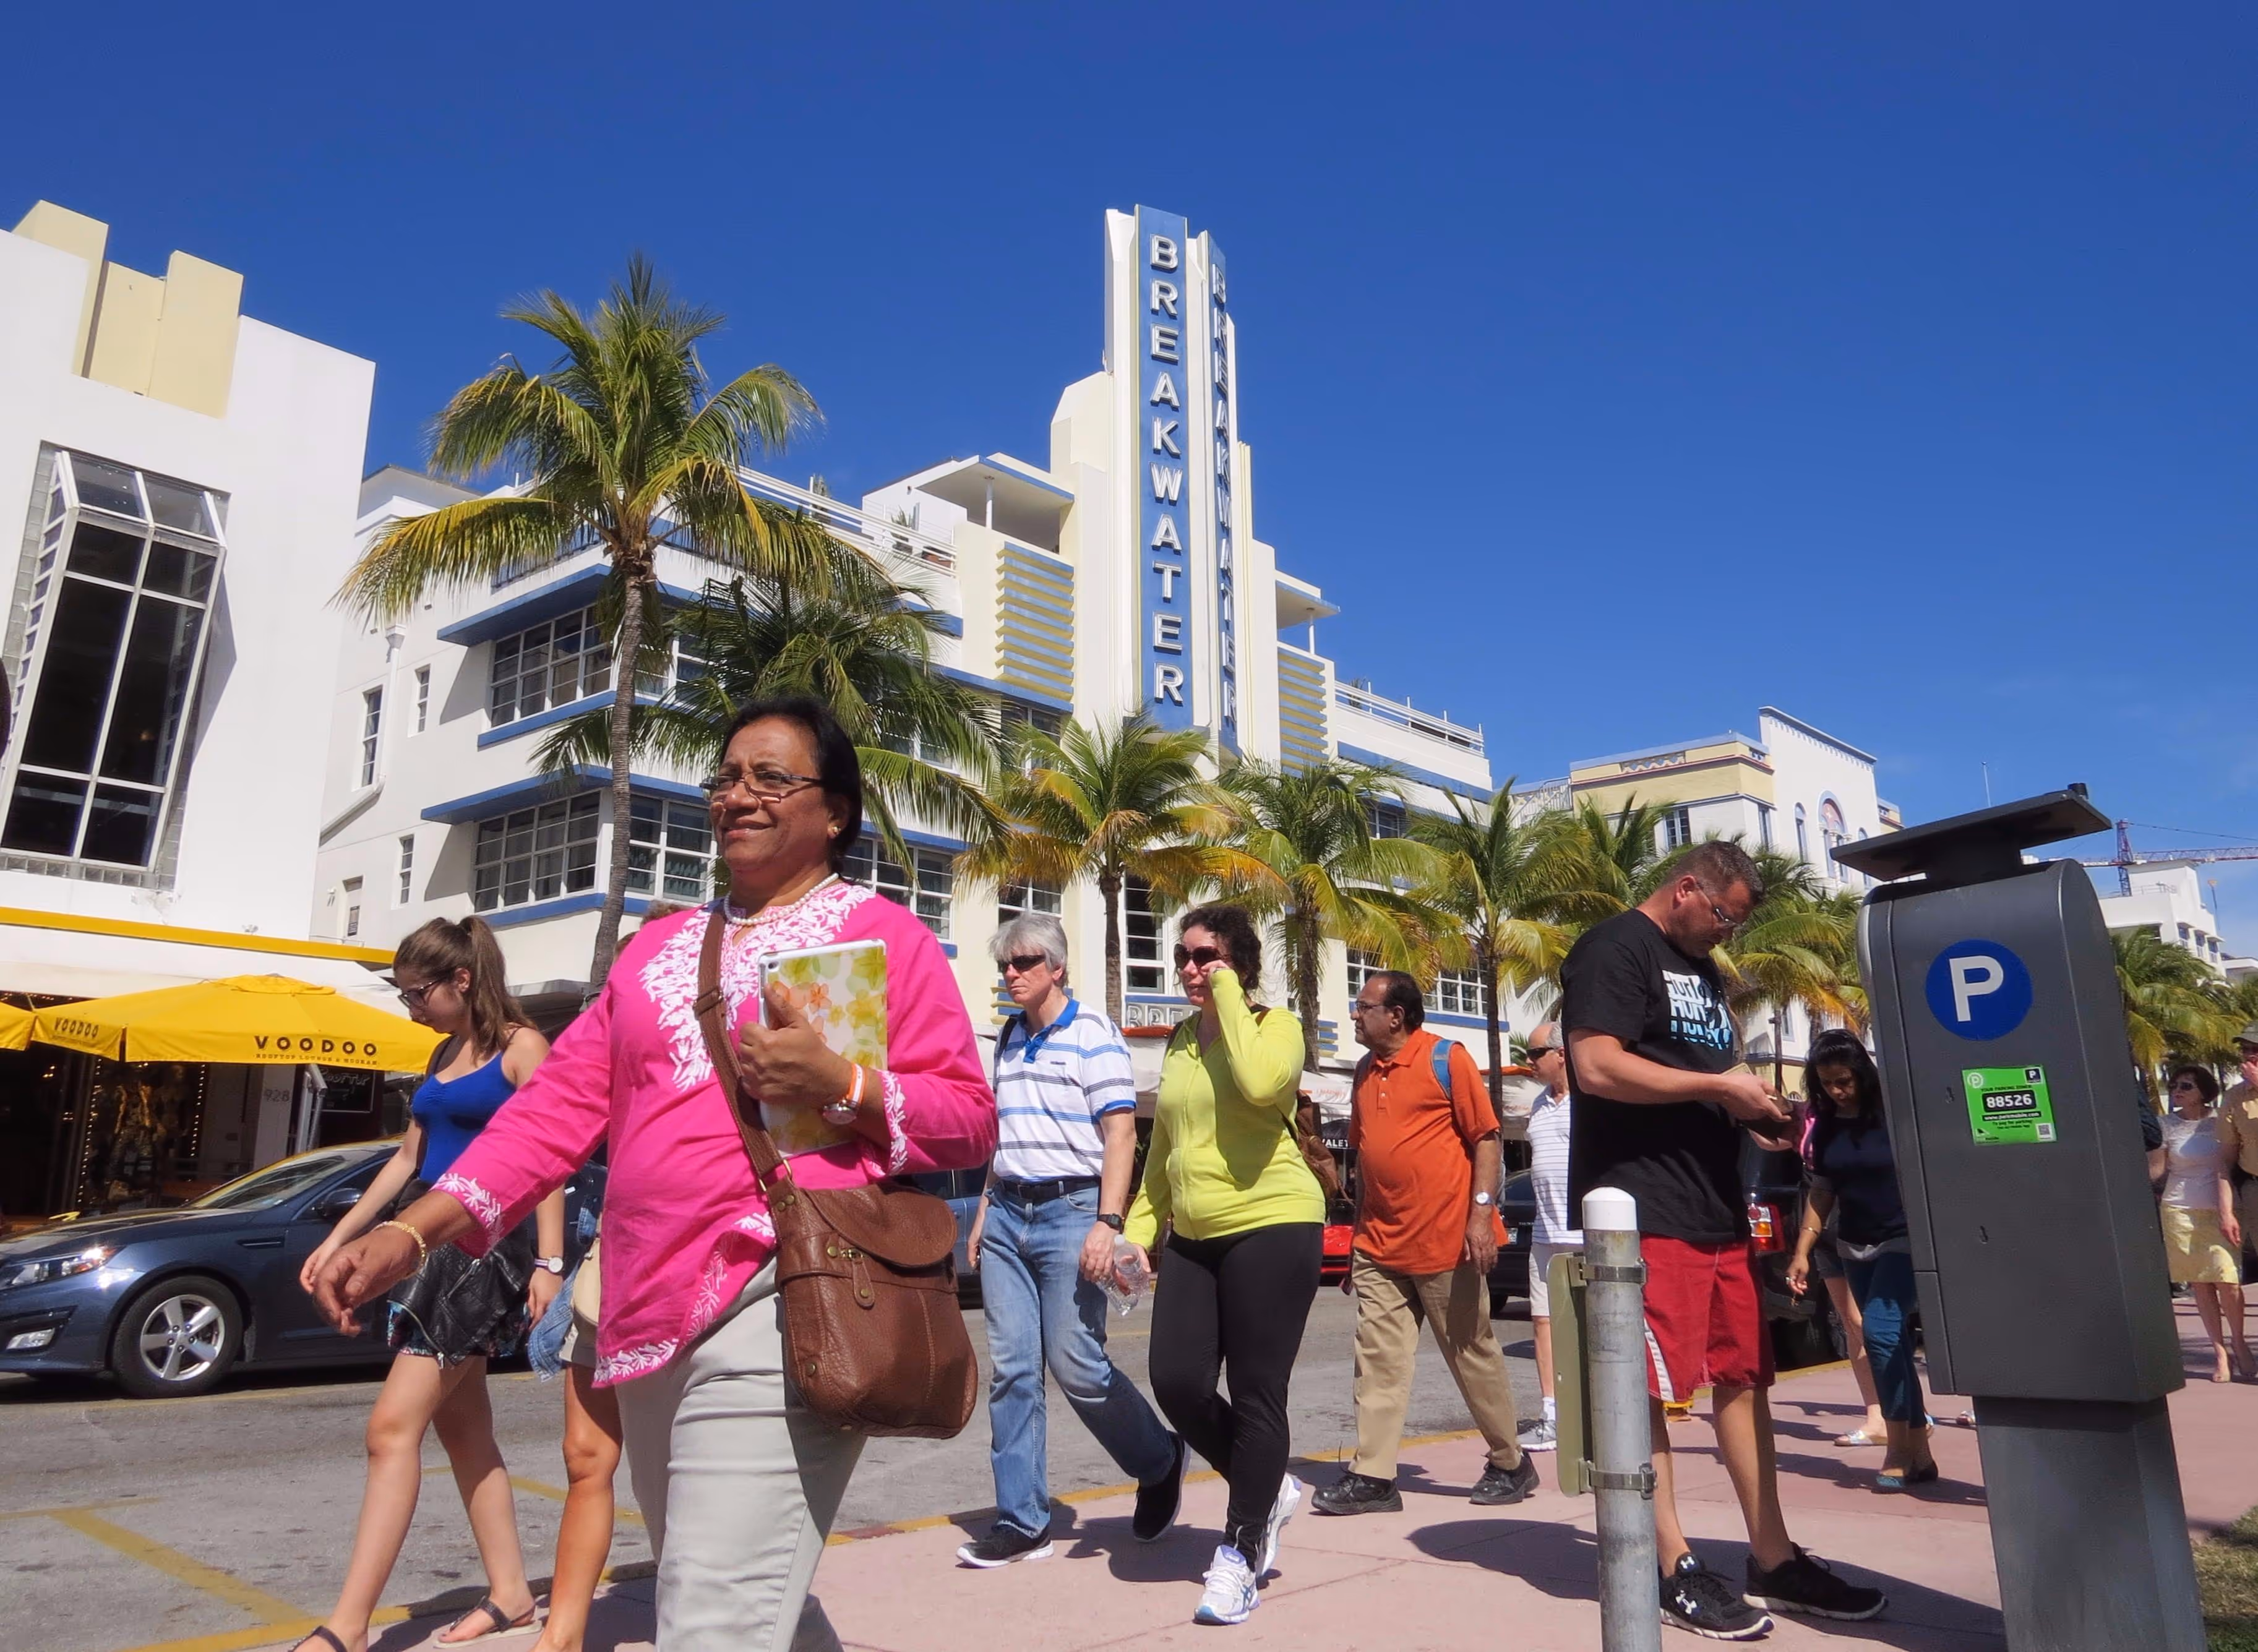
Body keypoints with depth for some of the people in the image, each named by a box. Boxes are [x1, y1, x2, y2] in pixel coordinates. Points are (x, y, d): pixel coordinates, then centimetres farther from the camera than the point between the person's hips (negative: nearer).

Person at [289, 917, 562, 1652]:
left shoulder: (521, 1046, -7)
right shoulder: (443, 1055, 16)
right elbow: (409, 1159, 22)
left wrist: (548, 1263, -18)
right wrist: (339, 1237, 19)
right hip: (431, 1242, 9)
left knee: (393, 1426, -12)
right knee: (462, 1426, 11)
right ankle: (510, 1593, 20)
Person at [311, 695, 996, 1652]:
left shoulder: (882, 934, 2)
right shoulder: (659, 946, 20)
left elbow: (967, 1120, -2)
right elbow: (562, 1103, 12)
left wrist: (841, 1085, -19)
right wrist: (414, 1231, 1)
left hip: (780, 1298, -7)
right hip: (648, 1315, 7)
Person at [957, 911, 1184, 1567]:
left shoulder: (1093, 1033, -6)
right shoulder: (1009, 1040, 15)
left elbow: (1120, 1134, -11)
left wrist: (1108, 1223, -18)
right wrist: (984, 1214, 16)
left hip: (1070, 1210, -6)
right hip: (1008, 1215, 6)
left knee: (1075, 1362, -5)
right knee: (1011, 1369, 3)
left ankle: (1160, 1462, 21)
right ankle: (1021, 1522, 12)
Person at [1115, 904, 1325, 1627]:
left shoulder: (1273, 1024, -6)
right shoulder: (1179, 1040, 14)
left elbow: (1260, 1084, -30)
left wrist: (1227, 994, -19)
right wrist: (1140, 1228, 13)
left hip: (1272, 1226, -6)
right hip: (1194, 1238, 7)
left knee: (1256, 1396, 0)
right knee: (1177, 1386, 0)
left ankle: (1240, 1554, 17)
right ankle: (1269, 1490, 26)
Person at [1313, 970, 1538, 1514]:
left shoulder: (1446, 1058, -6)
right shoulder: (1365, 1072, 12)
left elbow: (1485, 1138, -8)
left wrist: (1481, 1213, -16)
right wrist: (1359, 1231, 19)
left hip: (1444, 1241, -6)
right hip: (1380, 1246, 6)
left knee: (1473, 1355, 8)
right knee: (1377, 1360, 1)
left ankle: (1510, 1463, 25)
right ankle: (1373, 1475, 5)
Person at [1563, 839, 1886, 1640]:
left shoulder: (1703, 969, 21)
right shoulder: (1616, 950, -9)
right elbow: (1597, 1067, -20)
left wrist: (1755, 1109, 8)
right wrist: (1718, 1085, -16)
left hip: (1718, 1206, 9)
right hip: (1646, 1210, -9)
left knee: (1742, 1380, 13)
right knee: (1648, 1389, -1)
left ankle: (1773, 1559, 23)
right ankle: (1676, 1570, 8)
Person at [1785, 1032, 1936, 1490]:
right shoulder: (1826, 1126, 5)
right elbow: (1821, 1190, 11)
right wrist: (1803, 1251, 7)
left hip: (1904, 1241, -6)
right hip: (1855, 1249, 6)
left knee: (1880, 1332, -17)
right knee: (1893, 1344, 9)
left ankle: (1898, 1450, -6)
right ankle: (1919, 1453, 17)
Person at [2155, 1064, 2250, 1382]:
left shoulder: (2220, 1121, 0)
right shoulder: (2167, 1125, 1)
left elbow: (2226, 1168, -6)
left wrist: (2227, 1212, -13)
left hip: (2220, 1209, -1)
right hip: (2180, 1210, 1)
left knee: (2228, 1281, -7)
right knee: (2201, 1283, 3)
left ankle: (2238, 1344, 15)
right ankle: (2220, 1352, 12)